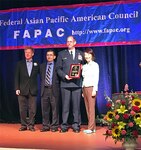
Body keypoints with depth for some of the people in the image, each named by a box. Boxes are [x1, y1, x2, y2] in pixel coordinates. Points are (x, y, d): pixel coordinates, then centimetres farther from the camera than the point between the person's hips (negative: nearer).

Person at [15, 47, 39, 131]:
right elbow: (17, 77, 4)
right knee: (22, 109, 3)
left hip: (33, 90, 0)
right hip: (22, 90, 0)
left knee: (32, 109, 0)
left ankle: (31, 125, 9)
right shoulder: (20, 64, 8)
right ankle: (24, 125, 13)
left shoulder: (36, 64, 8)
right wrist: (17, 88, -4)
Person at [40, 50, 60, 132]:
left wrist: (55, 86, -4)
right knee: (44, 109, 6)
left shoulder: (57, 66, 3)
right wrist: (42, 86, 9)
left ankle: (54, 126, 8)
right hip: (44, 89, 4)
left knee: (55, 109, -1)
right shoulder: (42, 66, 15)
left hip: (54, 89, -4)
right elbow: (41, 78, 18)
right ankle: (46, 126, 14)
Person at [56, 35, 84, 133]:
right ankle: (64, 125, 7)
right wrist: (65, 76, -9)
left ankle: (76, 125, 10)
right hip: (65, 83, -1)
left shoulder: (80, 54, 14)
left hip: (77, 83, 1)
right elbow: (58, 68, 6)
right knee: (65, 105, 0)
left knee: (76, 105, 2)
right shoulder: (62, 54, 11)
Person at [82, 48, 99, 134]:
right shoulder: (84, 66, 16)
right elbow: (84, 79, 15)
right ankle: (93, 127, 8)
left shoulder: (95, 65, -1)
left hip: (91, 87, -6)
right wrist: (83, 90, 9)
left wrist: (94, 90, -13)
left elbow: (96, 78, -6)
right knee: (87, 108, 4)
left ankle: (91, 128, -8)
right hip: (84, 88, 6)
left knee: (91, 108, -8)